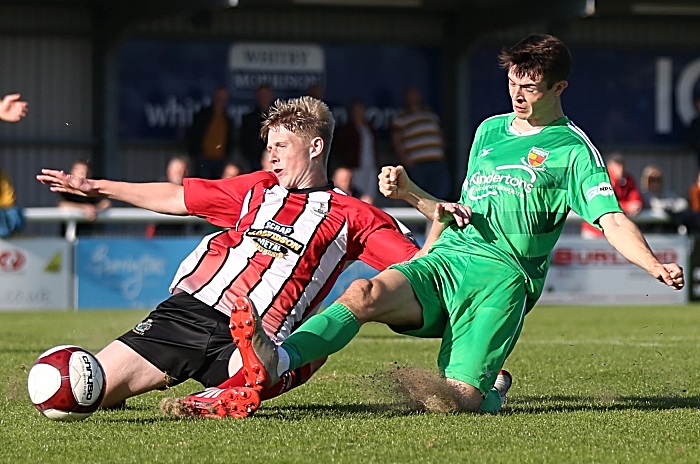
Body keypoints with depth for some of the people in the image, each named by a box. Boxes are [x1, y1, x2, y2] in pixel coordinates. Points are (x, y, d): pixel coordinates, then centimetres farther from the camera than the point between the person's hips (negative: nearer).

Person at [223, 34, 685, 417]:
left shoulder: (572, 150, 5)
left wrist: (655, 265, -24)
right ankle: (276, 361, -42)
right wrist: (410, 193, 20)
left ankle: (492, 385, 17)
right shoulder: (490, 129, 24)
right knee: (365, 293, -27)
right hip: (445, 261, 5)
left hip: (503, 277, -5)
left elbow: (613, 220, -7)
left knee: (460, 398, -20)